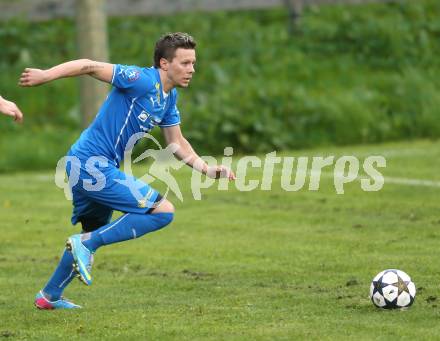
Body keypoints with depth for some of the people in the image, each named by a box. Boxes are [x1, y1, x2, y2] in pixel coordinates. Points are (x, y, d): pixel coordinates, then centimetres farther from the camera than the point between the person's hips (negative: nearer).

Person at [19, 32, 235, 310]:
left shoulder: (169, 97, 13)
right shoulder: (143, 81, -16)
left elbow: (177, 143, 22)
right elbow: (91, 67, -20)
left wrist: (208, 170, 11)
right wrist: (46, 75, -29)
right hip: (93, 164, -10)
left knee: (95, 234, 27)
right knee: (163, 211, -14)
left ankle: (50, 296, 39)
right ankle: (86, 244, -11)